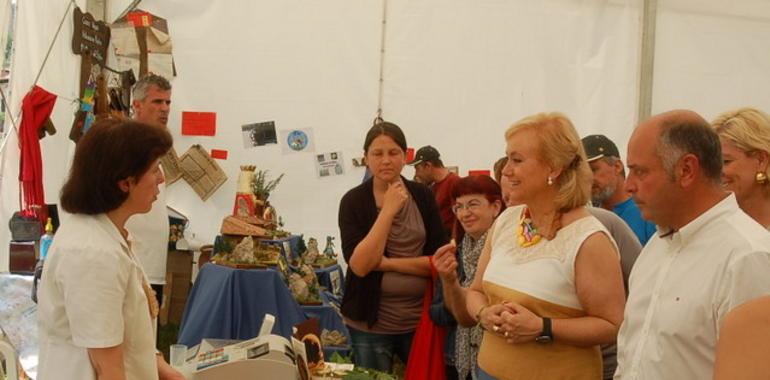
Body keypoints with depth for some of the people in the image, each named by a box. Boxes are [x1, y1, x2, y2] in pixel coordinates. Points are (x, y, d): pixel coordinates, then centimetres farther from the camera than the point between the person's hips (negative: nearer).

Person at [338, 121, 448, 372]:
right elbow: (359, 265, -19)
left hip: (421, 319, 2)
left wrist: (387, 263, -17)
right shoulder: (353, 201, -8)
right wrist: (388, 210, -21)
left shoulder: (423, 196, -1)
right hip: (371, 323, -2)